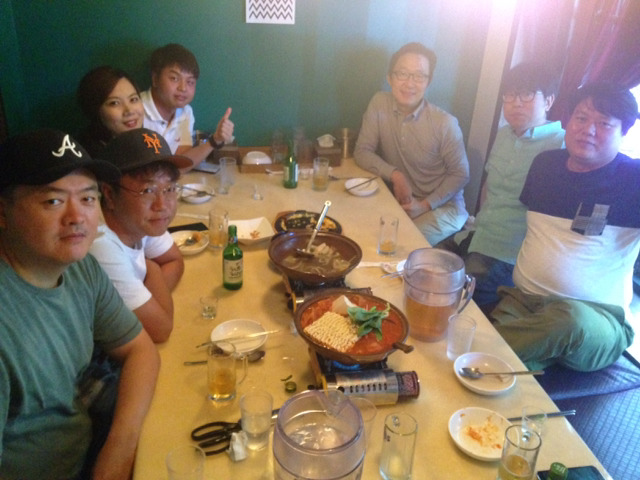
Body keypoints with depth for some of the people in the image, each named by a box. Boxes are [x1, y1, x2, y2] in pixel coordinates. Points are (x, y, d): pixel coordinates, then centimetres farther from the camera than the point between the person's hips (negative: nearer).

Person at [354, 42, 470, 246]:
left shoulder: (445, 123, -15)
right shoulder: (379, 103, -7)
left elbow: (460, 175, -6)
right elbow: (362, 152, -5)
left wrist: (425, 205, -17)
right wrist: (394, 174, -19)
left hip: (443, 207, -3)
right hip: (401, 202, 3)